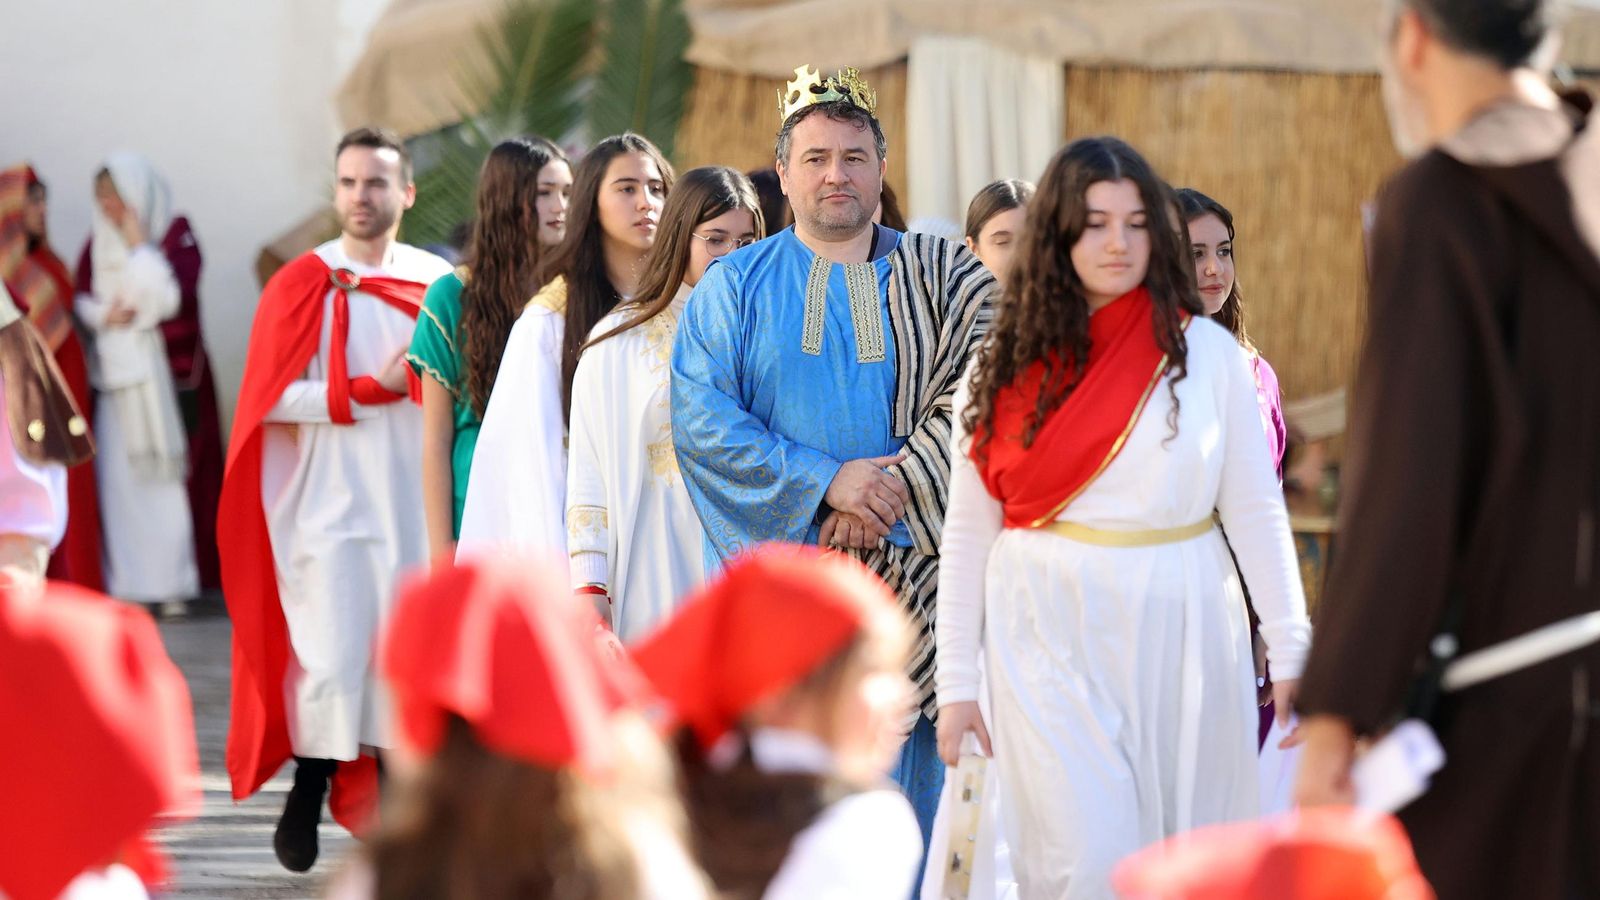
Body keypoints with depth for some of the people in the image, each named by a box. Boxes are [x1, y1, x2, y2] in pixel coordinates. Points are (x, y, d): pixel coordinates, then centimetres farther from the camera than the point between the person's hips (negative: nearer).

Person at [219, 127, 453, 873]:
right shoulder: (303, 284, 0)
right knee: (334, 663, -8)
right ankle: (309, 792, 12)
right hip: (332, 500, -3)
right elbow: (274, 399, -6)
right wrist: (373, 389, -12)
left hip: (416, 500, 3)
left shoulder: (435, 281, 8)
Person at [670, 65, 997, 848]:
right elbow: (701, 420, -4)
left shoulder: (938, 281, 8)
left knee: (904, 773, 0)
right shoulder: (734, 286, 7)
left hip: (906, 574, 1)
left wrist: (893, 489, -17)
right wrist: (826, 480, -14)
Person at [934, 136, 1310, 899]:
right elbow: (967, 534, 5)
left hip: (1179, 635, 1)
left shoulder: (1206, 353, 2)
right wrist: (957, 684, 3)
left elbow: (1254, 511, 4)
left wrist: (1291, 651, 0)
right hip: (1054, 636, -1)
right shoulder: (1006, 368, 4)